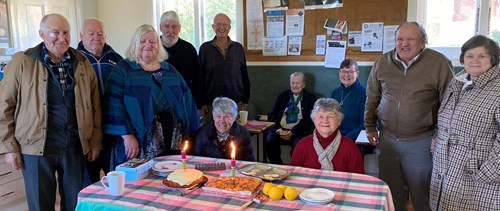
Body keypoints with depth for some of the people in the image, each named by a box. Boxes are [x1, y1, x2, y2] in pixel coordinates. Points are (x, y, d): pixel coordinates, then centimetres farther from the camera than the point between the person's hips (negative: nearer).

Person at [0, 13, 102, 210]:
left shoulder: (82, 63, 4)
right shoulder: (22, 62, -3)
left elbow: (94, 107, 7)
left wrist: (95, 142, 6)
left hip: (74, 147, 2)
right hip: (36, 147, -2)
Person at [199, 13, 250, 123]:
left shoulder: (238, 48, 7)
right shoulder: (205, 48, 3)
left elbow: (244, 76, 11)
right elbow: (200, 77, 3)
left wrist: (245, 100, 6)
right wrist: (202, 102, -2)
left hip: (235, 102, 2)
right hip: (211, 103, -1)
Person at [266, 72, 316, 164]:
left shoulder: (310, 98, 9)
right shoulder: (283, 95, 18)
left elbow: (309, 119, 0)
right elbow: (272, 114, 11)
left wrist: (292, 132, -13)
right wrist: (278, 129, -9)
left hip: (298, 131, -2)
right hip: (280, 128, 3)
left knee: (297, 144, -33)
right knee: (270, 140, -27)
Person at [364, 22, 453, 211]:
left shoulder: (439, 63, -9)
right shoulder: (382, 62, 2)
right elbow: (372, 99, 11)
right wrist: (370, 127, 10)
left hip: (421, 141, -3)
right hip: (387, 138, 4)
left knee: (421, 194, 10)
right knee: (391, 192, 16)